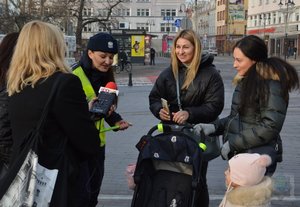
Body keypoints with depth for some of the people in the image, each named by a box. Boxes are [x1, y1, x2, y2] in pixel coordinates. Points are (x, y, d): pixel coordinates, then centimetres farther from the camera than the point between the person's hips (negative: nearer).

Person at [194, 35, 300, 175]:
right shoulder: (245, 81, 13)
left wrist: (233, 143, -16)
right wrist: (214, 127, 3)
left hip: (258, 160, -8)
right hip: (239, 154, 8)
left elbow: (270, 126, -19)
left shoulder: (271, 83, -13)